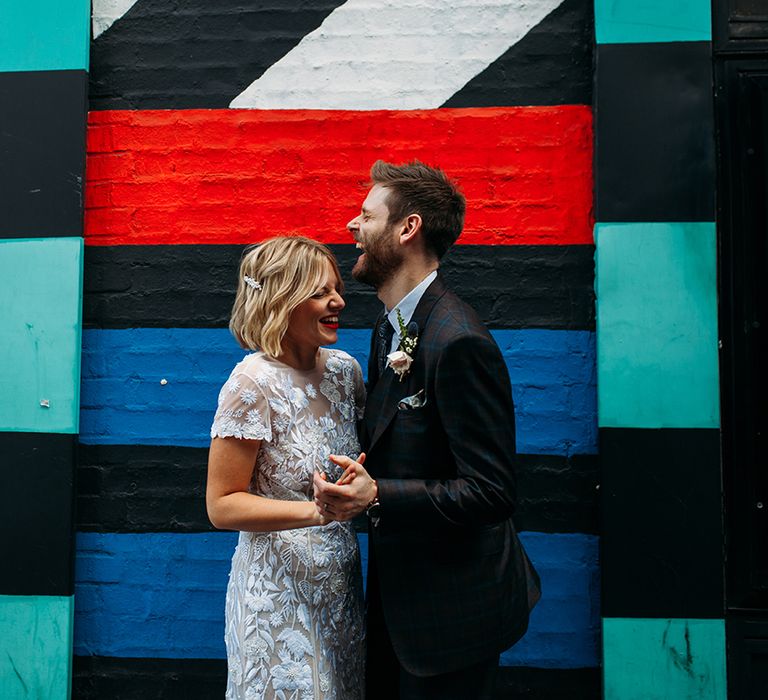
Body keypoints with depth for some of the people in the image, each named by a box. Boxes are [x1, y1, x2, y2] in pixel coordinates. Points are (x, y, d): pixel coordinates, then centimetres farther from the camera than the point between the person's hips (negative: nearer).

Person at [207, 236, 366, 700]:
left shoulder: (344, 369, -1)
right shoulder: (254, 384, -20)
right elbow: (222, 506, -17)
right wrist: (315, 511, -27)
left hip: (340, 583, 6)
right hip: (281, 589, -6)